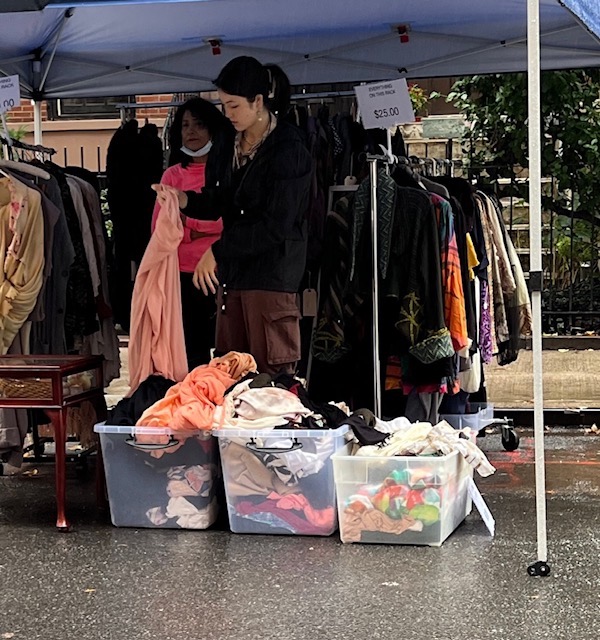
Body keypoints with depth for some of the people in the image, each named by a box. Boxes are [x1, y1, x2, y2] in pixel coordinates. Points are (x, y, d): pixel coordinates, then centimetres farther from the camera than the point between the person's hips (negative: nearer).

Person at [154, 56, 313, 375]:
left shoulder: (289, 149, -11)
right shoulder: (232, 146, 13)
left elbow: (276, 226, -16)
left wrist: (217, 252, -15)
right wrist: (185, 201, -1)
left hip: (271, 277, -7)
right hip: (232, 274, 7)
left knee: (271, 377, -3)